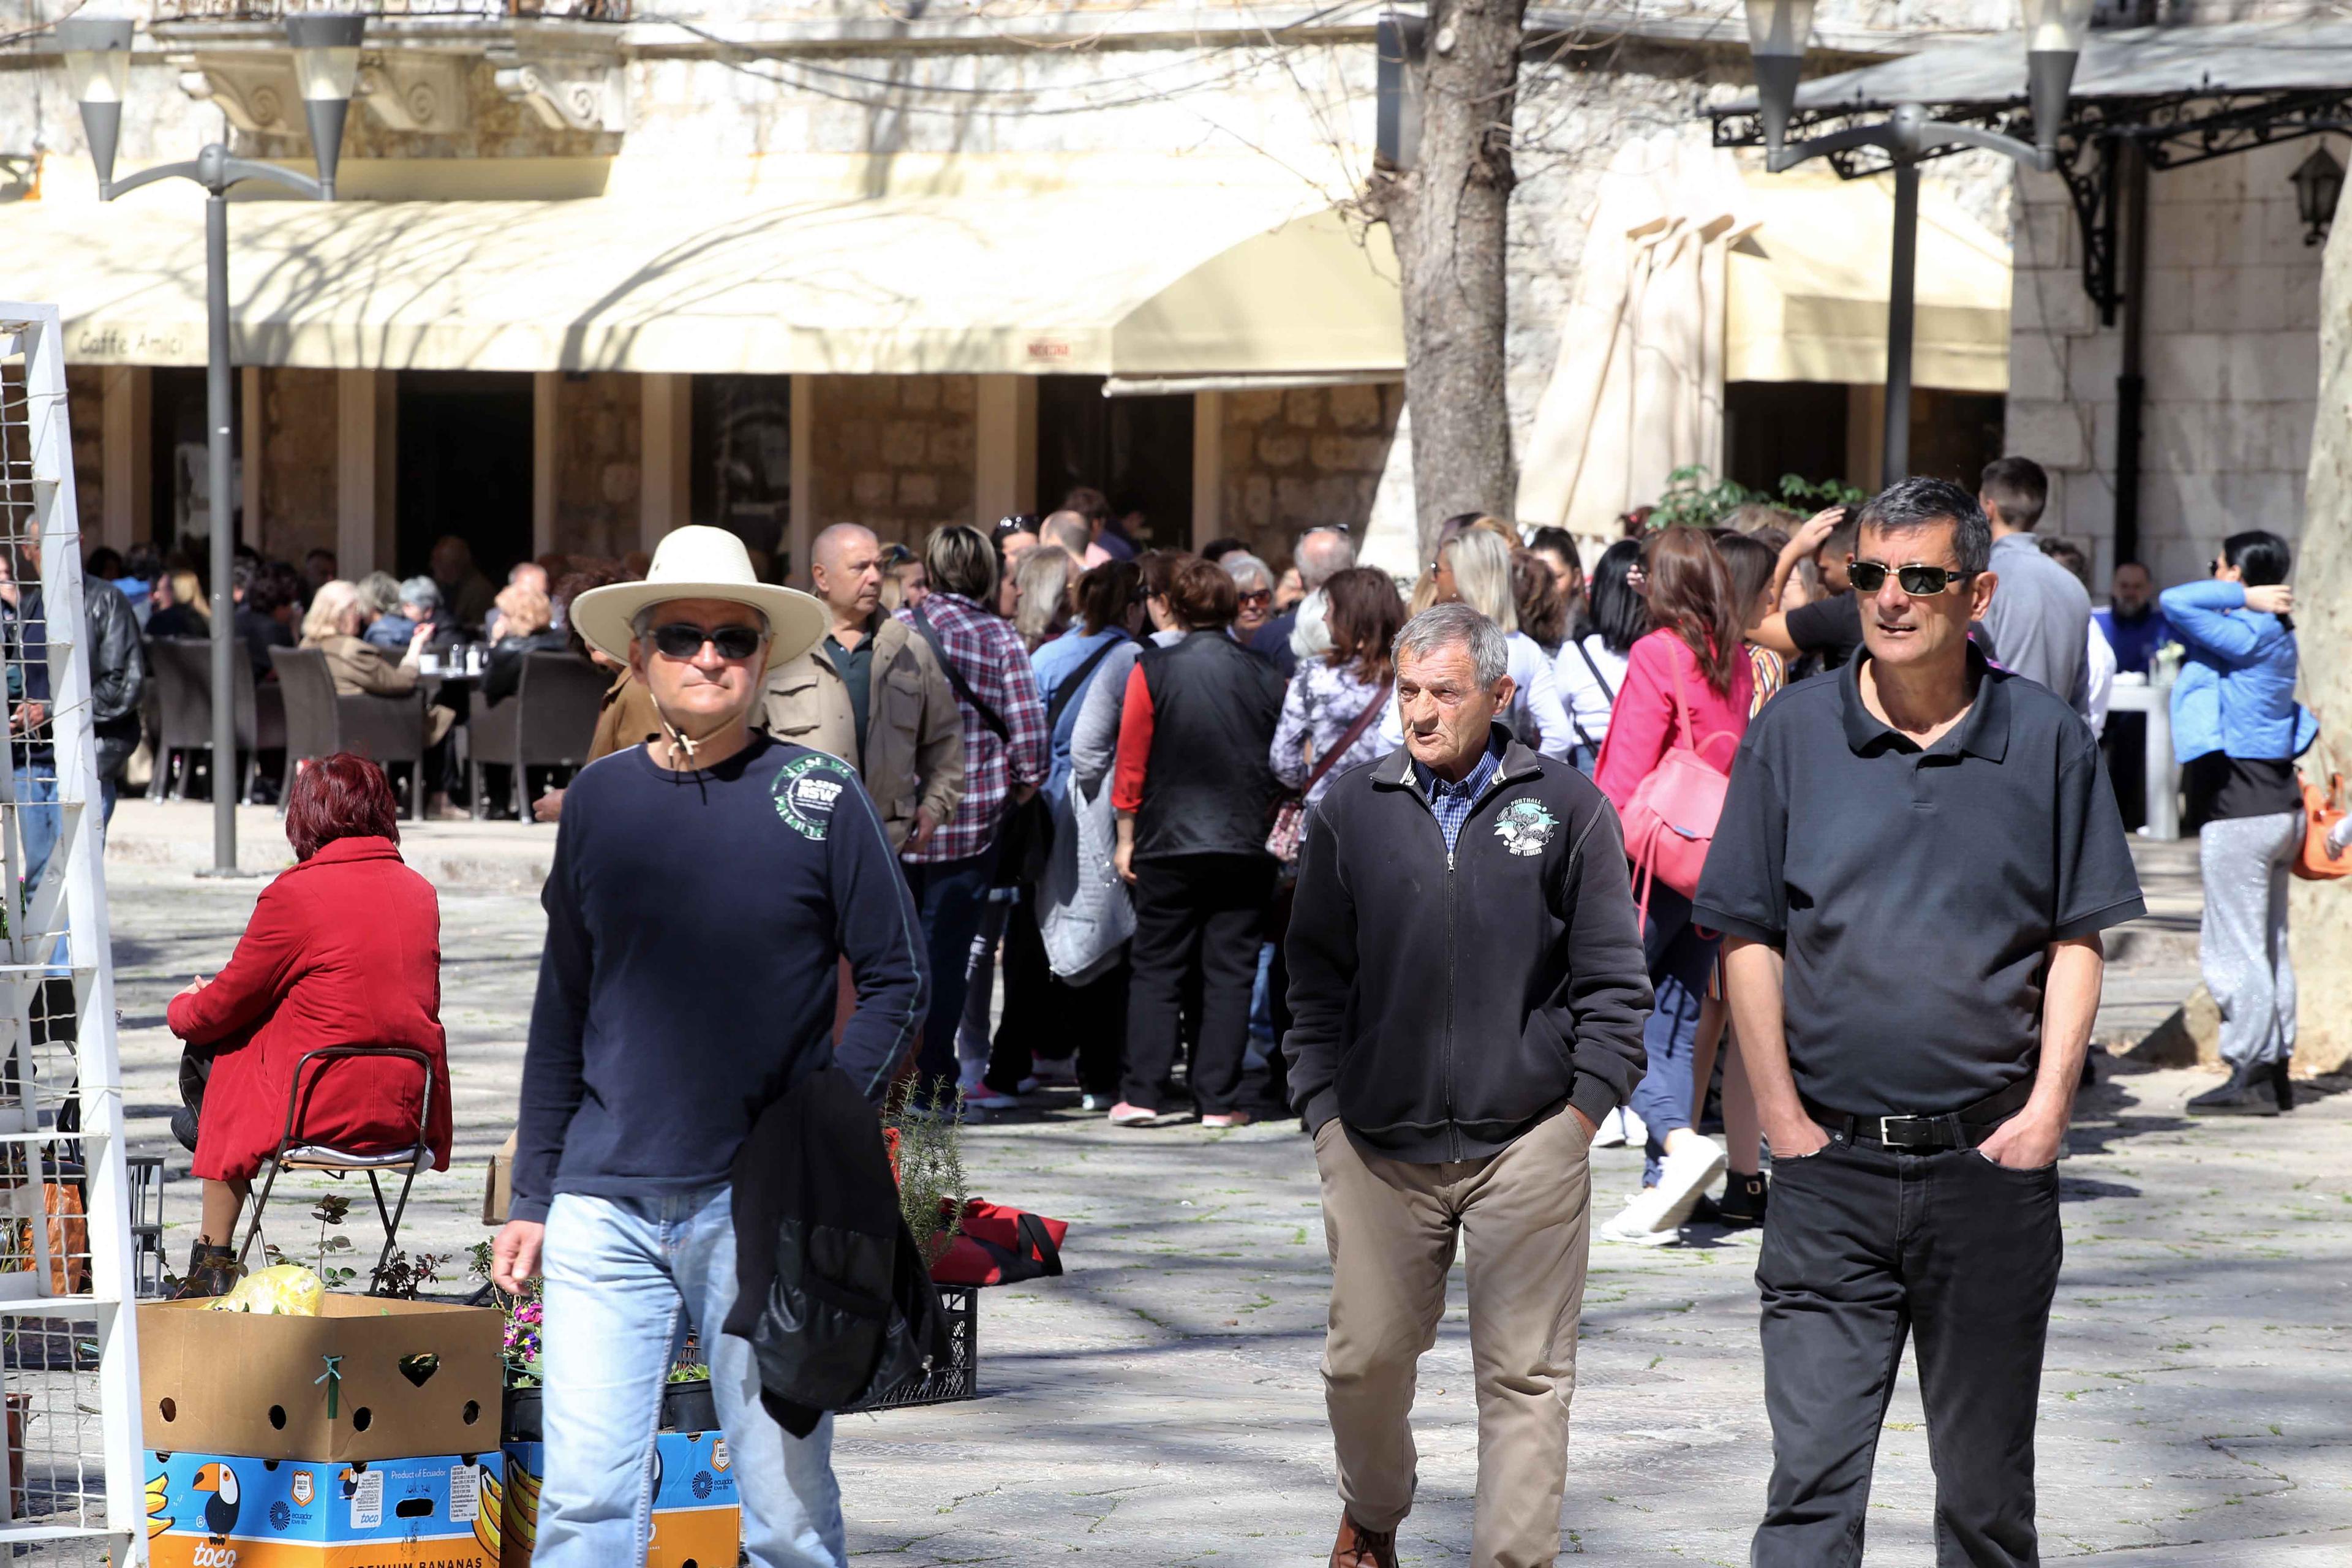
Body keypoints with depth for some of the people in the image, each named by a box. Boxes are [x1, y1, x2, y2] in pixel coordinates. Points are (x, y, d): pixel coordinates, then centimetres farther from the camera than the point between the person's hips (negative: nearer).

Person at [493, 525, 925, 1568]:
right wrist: (530, 1196, 14)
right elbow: (562, 1011, 16)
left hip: (764, 1206, -2)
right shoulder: (600, 800, 9)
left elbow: (896, 981, 3)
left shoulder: (820, 797, 0)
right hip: (606, 1203, 2)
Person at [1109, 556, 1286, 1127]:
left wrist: (1127, 838, 6)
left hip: (1168, 844, -1)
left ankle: (1144, 1093, -1)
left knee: (1157, 970, 5)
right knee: (1231, 973, 4)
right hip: (1246, 846, 1)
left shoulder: (1153, 671, -6)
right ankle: (1218, 1099, 1)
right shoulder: (1265, 678, 0)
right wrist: (1272, 832, 21)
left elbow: (1131, 763, -3)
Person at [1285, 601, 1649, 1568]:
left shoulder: (1566, 807, 2)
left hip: (1527, 1143, -2)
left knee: (1525, 1373, -1)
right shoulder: (1352, 811, 6)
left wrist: (1585, 1105, -2)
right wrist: (1322, 1106, 6)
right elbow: (1317, 977, 12)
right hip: (1377, 1143, 2)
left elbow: (1613, 978, 4)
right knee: (1365, 1358, 7)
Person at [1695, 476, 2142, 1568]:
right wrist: (1783, 1117, -3)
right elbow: (1749, 938, 4)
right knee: (1811, 1479, -7)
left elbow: (2077, 942, 5)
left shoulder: (2047, 741, 3)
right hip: (1831, 1167, 0)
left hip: (1992, 1162, 0)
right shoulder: (1793, 733, 2)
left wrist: (2047, 1108, -5)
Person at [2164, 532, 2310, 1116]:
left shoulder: (2245, 635, -16)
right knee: (2270, 946, 14)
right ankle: (2274, 1071, 18)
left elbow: (2175, 603, -23)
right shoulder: (2275, 636, 13)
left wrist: (2247, 597, -14)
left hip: (2239, 813, -10)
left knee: (2234, 951, -5)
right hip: (2276, 802, 10)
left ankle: (2251, 1077, -4)